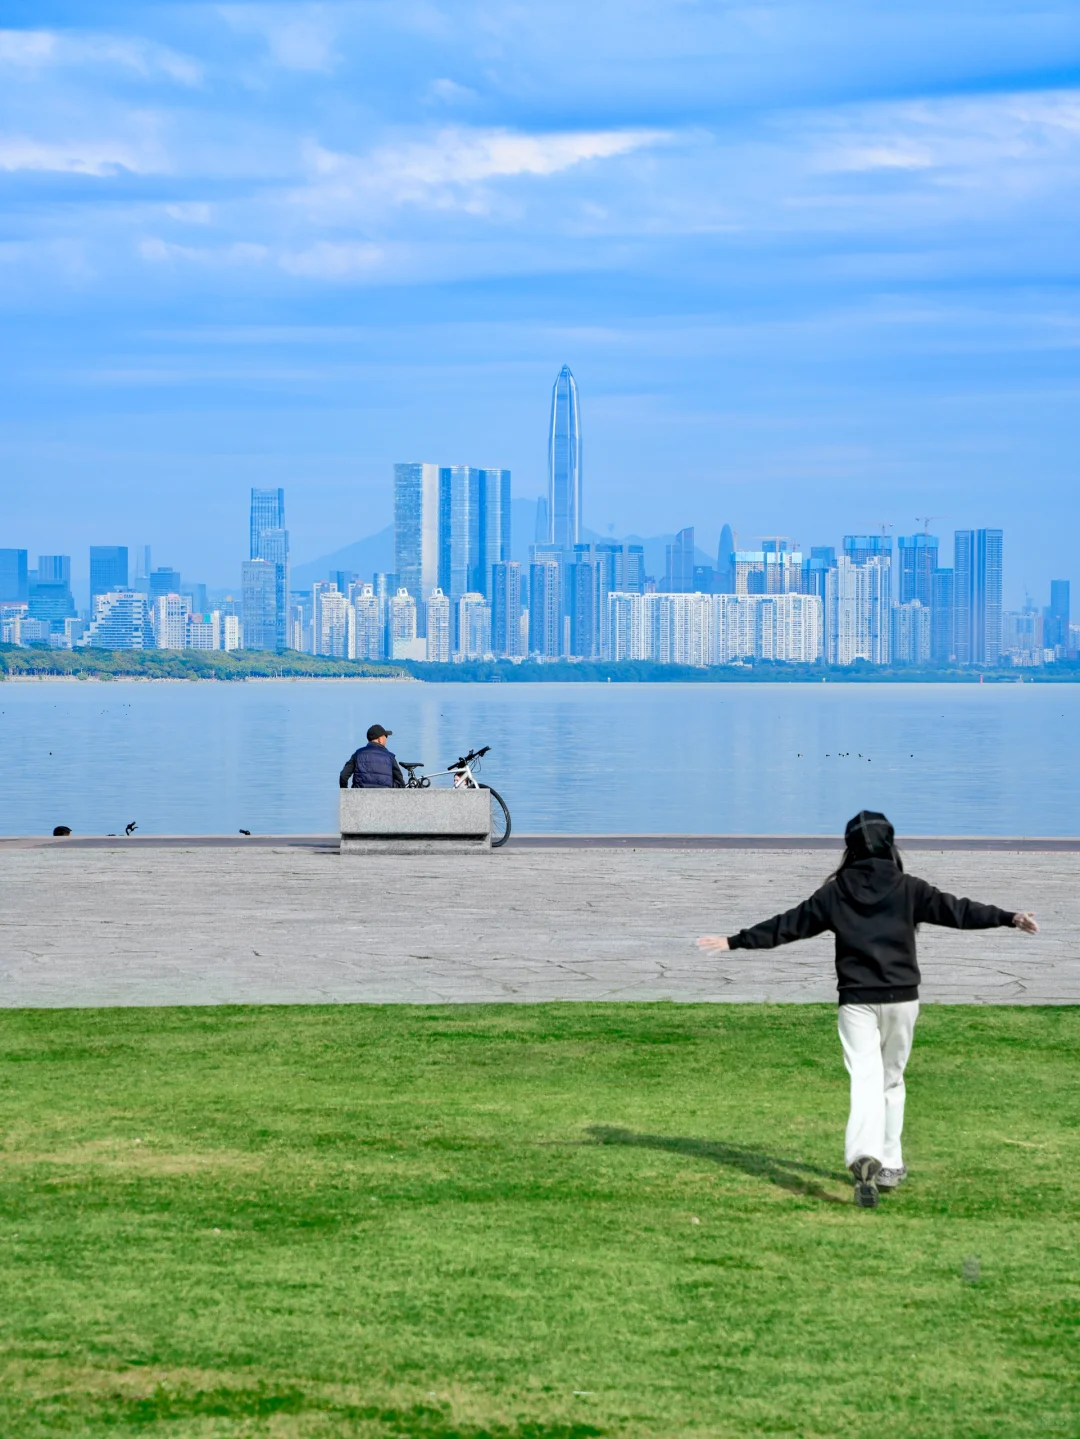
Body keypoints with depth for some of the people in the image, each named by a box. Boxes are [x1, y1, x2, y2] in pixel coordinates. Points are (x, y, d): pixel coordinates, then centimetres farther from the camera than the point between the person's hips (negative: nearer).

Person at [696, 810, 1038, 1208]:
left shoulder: (835, 892, 1)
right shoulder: (908, 889, -2)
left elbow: (787, 925, 3)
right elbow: (956, 910, -8)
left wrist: (736, 941, 9)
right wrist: (1008, 918, -8)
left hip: (856, 1001, 0)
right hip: (901, 997, 0)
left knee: (865, 1079, -7)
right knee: (892, 1078, 16)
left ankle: (864, 1157, -32)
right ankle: (889, 1165, 19)